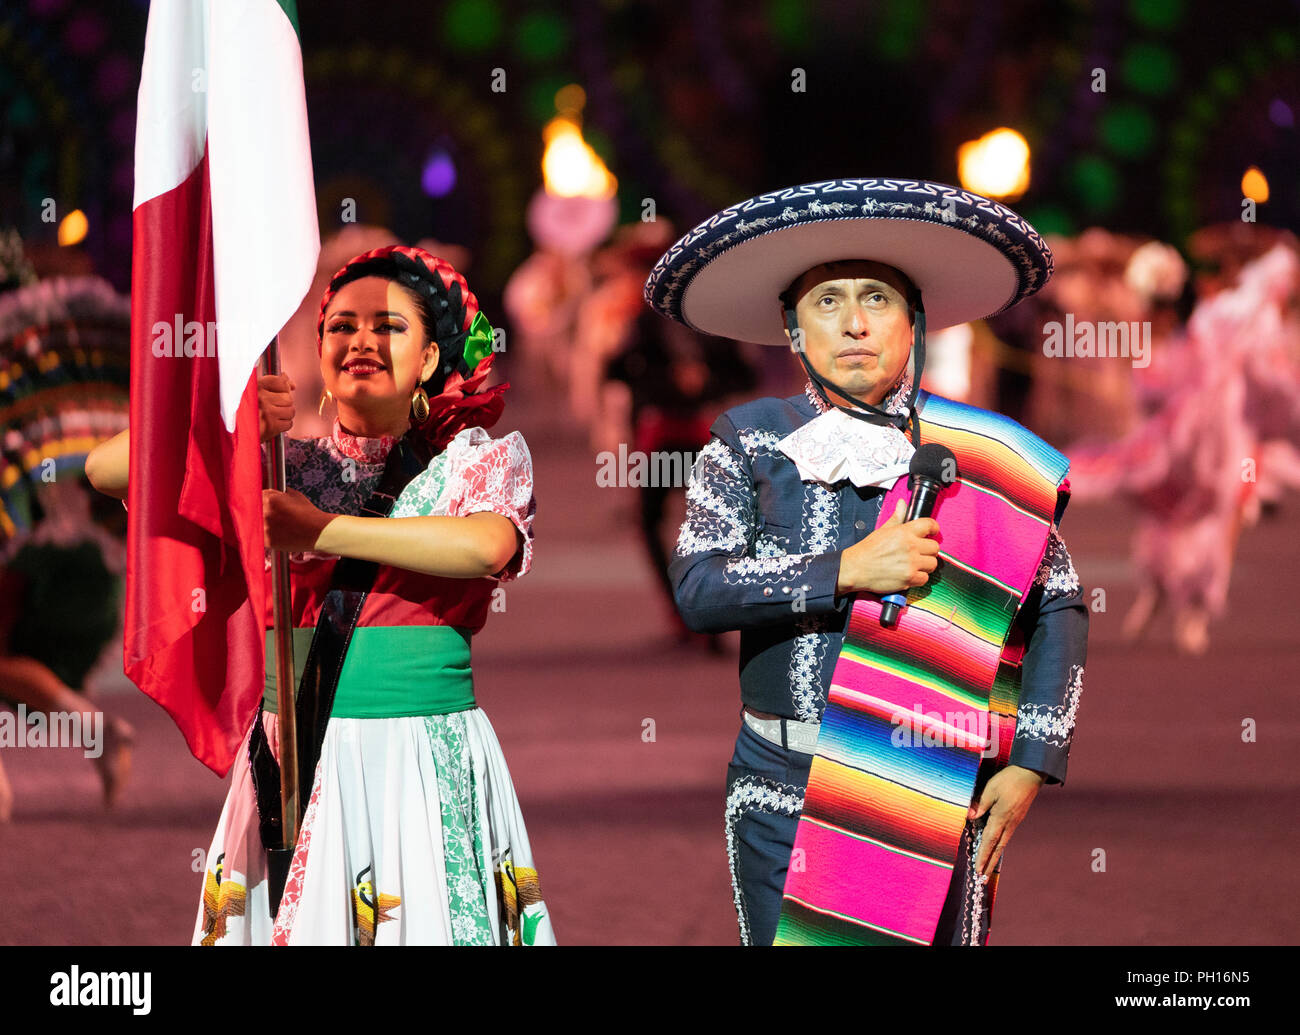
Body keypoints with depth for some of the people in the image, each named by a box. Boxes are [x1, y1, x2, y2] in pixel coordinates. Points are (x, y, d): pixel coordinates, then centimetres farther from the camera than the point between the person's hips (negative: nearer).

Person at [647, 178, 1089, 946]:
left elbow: (1059, 609, 7)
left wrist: (1030, 765, -1)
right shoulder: (752, 443, 7)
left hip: (935, 795, -1)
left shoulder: (981, 457, 5)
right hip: (785, 792, 1)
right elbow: (698, 587, -5)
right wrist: (845, 572, -16)